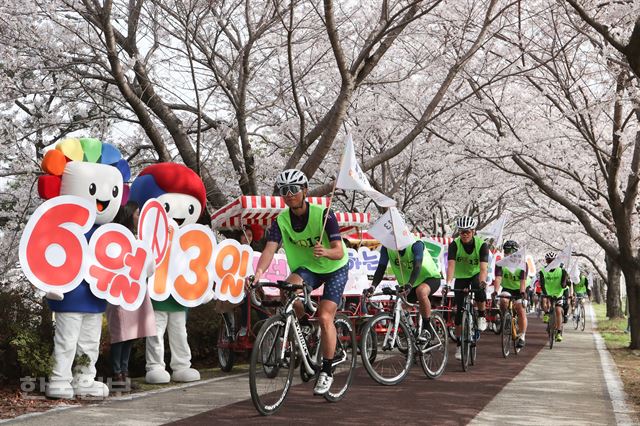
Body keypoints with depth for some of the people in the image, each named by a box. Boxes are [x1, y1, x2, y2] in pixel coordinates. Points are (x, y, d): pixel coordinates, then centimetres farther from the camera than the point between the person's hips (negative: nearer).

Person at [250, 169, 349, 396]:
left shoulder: (323, 214, -23)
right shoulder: (282, 220, -14)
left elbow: (339, 251, -28)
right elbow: (270, 249, -27)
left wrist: (325, 252, -52)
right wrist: (259, 272, -47)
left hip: (334, 268, -3)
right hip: (306, 268, 3)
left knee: (325, 318, -16)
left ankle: (326, 372, 0)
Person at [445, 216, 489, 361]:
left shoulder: (481, 244, -23)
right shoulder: (454, 244, -21)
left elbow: (483, 267, -34)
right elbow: (451, 265, -33)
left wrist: (482, 281, -53)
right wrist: (448, 282, -49)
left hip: (476, 274, -1)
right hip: (461, 277, 1)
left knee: (479, 289, -37)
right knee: (459, 310, -5)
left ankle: (481, 317, -12)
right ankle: (459, 345, 5)